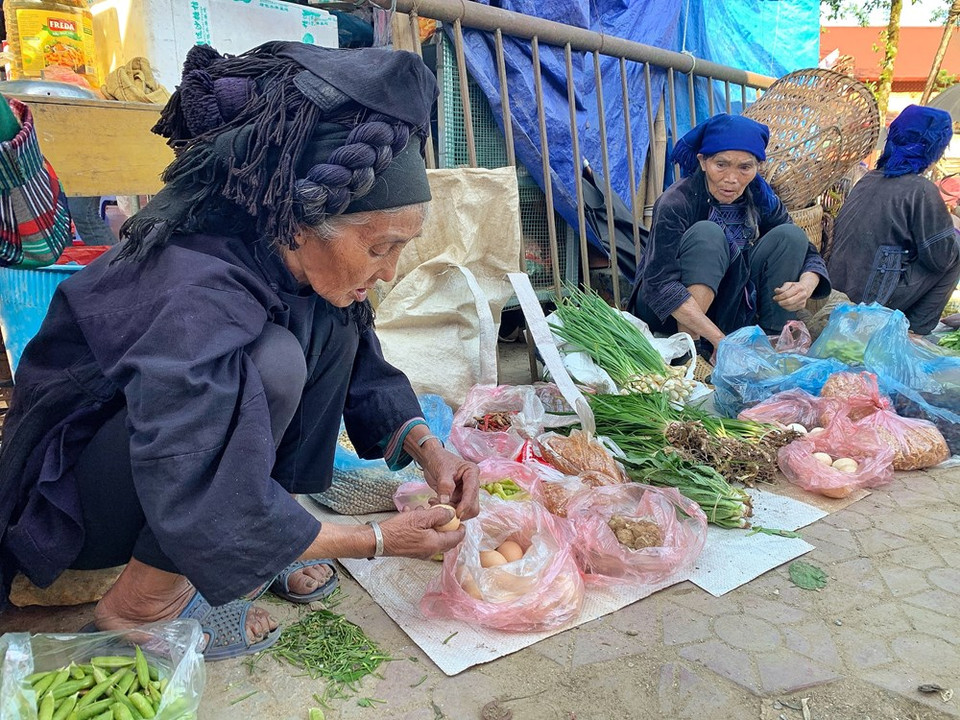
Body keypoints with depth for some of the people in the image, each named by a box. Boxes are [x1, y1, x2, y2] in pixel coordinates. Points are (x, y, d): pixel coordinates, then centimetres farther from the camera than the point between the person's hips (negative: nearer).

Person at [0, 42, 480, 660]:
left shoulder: (290, 257, -12)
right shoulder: (197, 295, -35)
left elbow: (363, 368, 0)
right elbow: (196, 509, -37)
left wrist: (426, 447, -16)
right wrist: (378, 540, -28)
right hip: (73, 495, -7)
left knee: (334, 326, -8)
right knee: (270, 362, -34)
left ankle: (261, 529, -3)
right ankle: (144, 599, -14)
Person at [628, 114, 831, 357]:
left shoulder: (760, 198, -5)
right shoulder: (675, 203, -22)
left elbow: (809, 254, 1)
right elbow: (661, 284, -32)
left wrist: (805, 286, -24)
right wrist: (720, 340, -39)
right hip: (665, 312, -5)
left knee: (790, 236, -10)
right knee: (707, 234, -29)